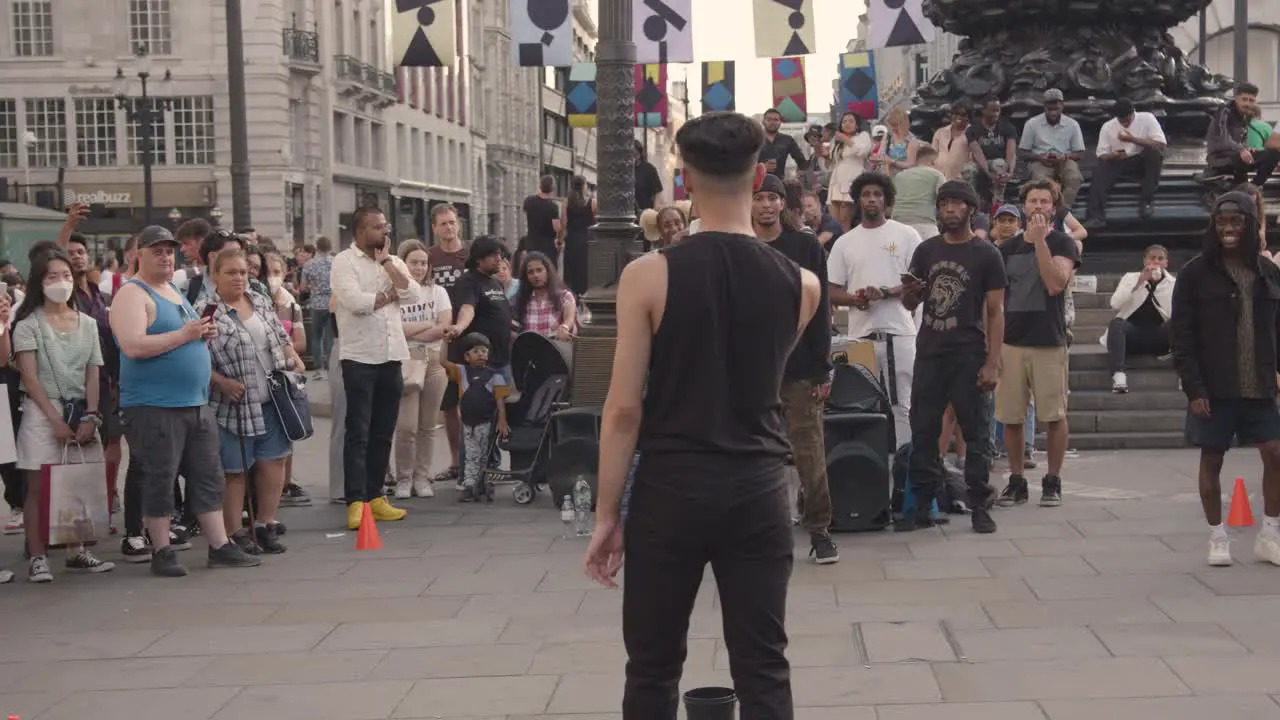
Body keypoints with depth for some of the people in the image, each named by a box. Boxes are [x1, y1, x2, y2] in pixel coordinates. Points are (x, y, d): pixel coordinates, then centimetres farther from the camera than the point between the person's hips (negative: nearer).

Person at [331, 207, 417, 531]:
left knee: (383, 432, 10)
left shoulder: (393, 262, 13)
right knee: (358, 433, -6)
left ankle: (374, 496, 19)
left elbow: (411, 293, -2)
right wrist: (389, 294, -4)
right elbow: (355, 301, -19)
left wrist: (386, 262, -3)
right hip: (360, 358, -6)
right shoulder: (344, 262, -4)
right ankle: (356, 502, -7)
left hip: (391, 357, 6)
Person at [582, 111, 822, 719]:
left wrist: (607, 514, -1)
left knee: (653, 671, 11)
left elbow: (624, 408, -9)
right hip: (758, 492, 2)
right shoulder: (801, 285, -1)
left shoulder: (648, 276, -10)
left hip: (670, 492, -2)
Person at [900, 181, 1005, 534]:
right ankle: (922, 507, 11)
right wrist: (909, 291, -7)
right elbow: (910, 304, 18)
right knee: (923, 432, 5)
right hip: (929, 354, 4)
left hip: (969, 356, -4)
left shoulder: (986, 254, 0)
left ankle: (980, 507, 5)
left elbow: (996, 311, -3)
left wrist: (993, 362, -12)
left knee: (976, 434, 0)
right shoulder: (926, 250, 11)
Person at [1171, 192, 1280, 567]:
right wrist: (1193, 389, -13)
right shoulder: (1196, 273, -4)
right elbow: (1182, 336, -7)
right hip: (1213, 389, -3)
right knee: (1212, 459, 4)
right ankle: (1217, 537, 16)